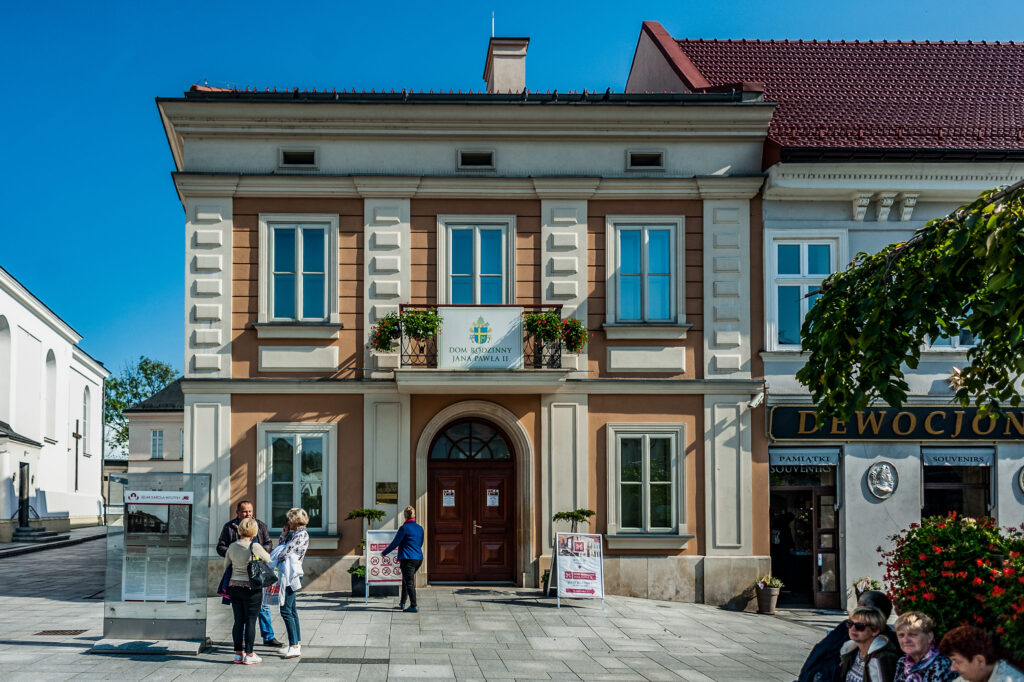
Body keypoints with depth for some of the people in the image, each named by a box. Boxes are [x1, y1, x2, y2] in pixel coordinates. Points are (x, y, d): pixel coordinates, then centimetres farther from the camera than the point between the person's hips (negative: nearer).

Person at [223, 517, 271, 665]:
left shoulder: (232, 547, 3)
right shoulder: (255, 547, -14)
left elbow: (226, 566, 15)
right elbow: (269, 559, 0)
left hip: (234, 586, 5)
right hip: (251, 588, -5)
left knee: (238, 621, 11)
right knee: (250, 621, 2)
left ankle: (238, 653, 17)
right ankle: (249, 655, 6)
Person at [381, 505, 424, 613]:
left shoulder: (404, 528, -11)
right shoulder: (420, 528, 11)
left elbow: (395, 543, -7)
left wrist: (384, 553, 7)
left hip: (408, 559, -7)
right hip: (418, 558, 7)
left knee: (409, 583, -4)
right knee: (406, 580, 21)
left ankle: (414, 606, -8)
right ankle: (402, 603, 28)